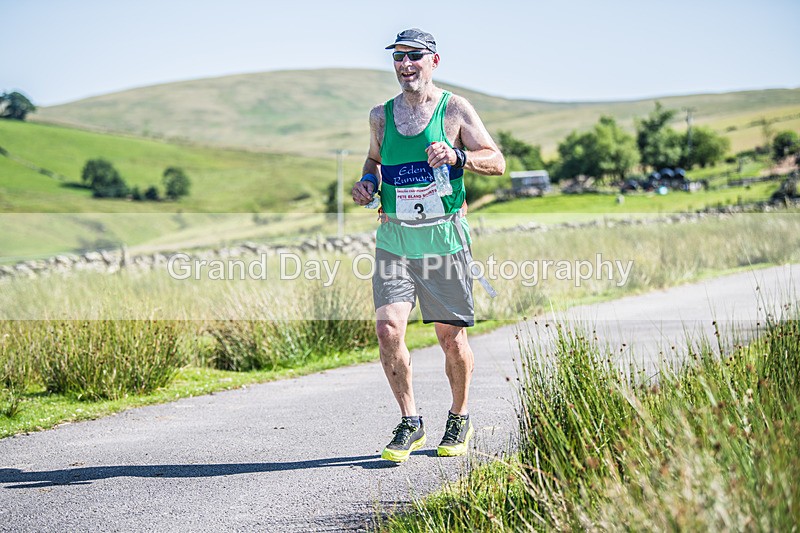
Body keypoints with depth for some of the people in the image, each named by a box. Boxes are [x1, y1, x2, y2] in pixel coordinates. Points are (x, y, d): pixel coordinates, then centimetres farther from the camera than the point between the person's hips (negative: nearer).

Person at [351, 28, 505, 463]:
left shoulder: (455, 109, 0)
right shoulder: (381, 115, 10)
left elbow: (497, 162, -1)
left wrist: (457, 156, -19)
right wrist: (367, 181, 5)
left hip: (443, 238, -2)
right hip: (394, 239, 2)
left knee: (451, 336, 4)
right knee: (388, 329, -12)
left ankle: (459, 419, 26)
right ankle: (410, 423, 2)